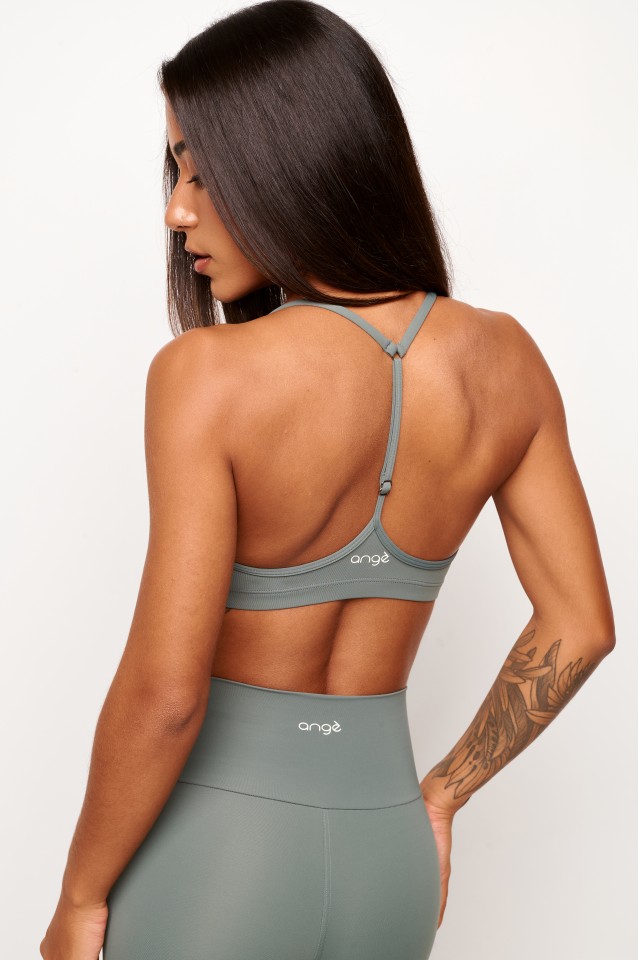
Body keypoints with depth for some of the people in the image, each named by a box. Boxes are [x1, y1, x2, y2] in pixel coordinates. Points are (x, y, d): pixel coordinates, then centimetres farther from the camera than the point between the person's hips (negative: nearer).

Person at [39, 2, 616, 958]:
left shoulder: (208, 376, -22)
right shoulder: (503, 360, -6)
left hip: (209, 852, -5)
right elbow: (581, 625, 1)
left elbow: (163, 693, -22)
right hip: (383, 854, 5)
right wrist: (439, 795, 12)